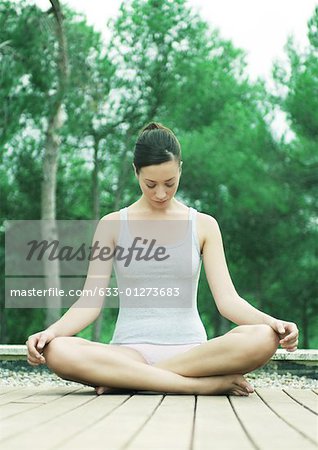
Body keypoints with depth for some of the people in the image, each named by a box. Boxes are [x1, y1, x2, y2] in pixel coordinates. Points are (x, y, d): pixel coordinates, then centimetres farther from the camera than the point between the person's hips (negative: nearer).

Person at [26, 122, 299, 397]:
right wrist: (50, 332, -18)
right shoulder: (113, 225, 8)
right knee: (57, 351, -33)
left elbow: (228, 299, 1)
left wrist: (271, 322, -19)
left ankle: (126, 379, -23)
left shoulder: (204, 225, 9)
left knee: (263, 339, -31)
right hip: (130, 350, 0)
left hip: (191, 351, 1)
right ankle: (209, 384, -30)